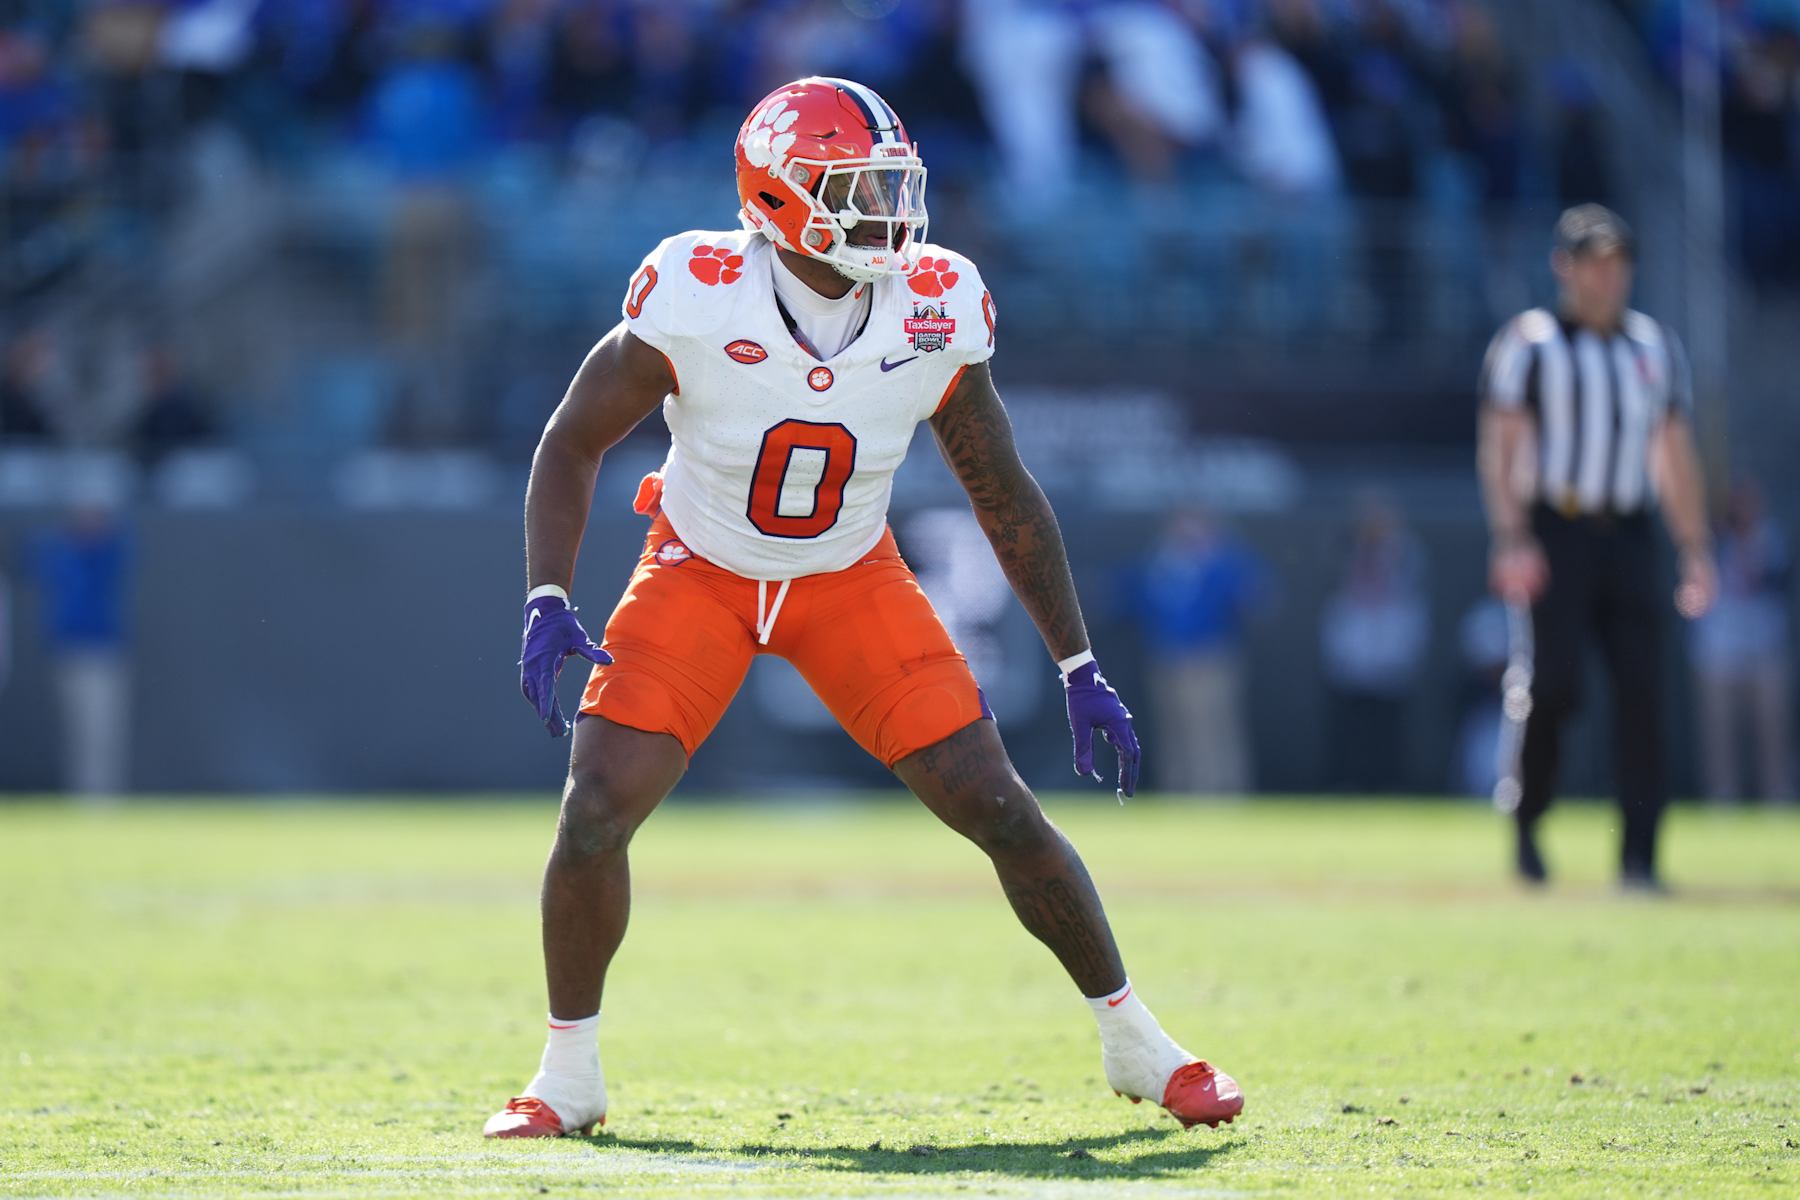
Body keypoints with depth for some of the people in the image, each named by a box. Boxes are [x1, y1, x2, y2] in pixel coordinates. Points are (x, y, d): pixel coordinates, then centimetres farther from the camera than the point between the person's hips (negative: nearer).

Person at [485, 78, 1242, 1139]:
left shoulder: (935, 312, -18)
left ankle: (1134, 1043, 14)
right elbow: (574, 444, -12)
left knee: (1001, 811, -5)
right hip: (701, 573, -1)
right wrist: (548, 602, -26)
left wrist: (1081, 668, -3)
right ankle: (569, 1078, 4)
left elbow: (1005, 495, -4)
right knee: (596, 815, -16)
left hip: (851, 580, 1)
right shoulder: (693, 299, -26)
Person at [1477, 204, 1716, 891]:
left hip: (1628, 538, 4)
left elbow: (1677, 454, 17)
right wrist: (1510, 539, -17)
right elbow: (1498, 447, -5)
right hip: (1551, 533, -4)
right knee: (1555, 681, -14)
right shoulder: (1528, 342, 1)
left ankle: (1638, 855, -6)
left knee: (1641, 688, -7)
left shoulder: (1656, 347, 15)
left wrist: (1696, 550, 9)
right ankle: (1525, 820, 10)